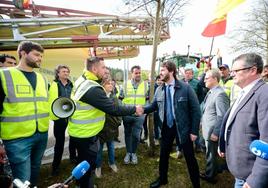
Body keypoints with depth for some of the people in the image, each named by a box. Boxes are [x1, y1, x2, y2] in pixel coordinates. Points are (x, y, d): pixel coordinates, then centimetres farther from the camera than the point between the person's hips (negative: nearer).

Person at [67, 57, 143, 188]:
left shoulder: (81, 81, 3)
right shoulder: (92, 89, -28)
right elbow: (113, 109, -28)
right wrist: (134, 109, -16)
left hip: (79, 132, 10)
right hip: (85, 135, -10)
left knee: (84, 163, 29)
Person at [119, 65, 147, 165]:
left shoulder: (145, 85, 0)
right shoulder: (125, 84, -2)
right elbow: (120, 98, 5)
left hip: (139, 115, 0)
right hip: (127, 115, 1)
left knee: (136, 135, 7)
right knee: (127, 134, 13)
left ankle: (134, 153, 28)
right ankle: (128, 152, 31)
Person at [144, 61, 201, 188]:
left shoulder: (185, 88, -13)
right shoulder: (159, 90, 0)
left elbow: (196, 110, -10)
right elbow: (153, 106, 7)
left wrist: (194, 131, -11)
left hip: (183, 128, -4)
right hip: (166, 127, 4)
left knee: (190, 157, 10)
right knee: (163, 154, 18)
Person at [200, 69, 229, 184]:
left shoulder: (220, 94, -23)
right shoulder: (211, 92, 7)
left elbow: (222, 116, -24)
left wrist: (216, 133, -20)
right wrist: (202, 122, 15)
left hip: (212, 132, -9)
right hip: (207, 129, 9)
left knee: (211, 154, 11)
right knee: (210, 153, 23)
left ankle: (210, 176, 32)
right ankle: (211, 172, 43)